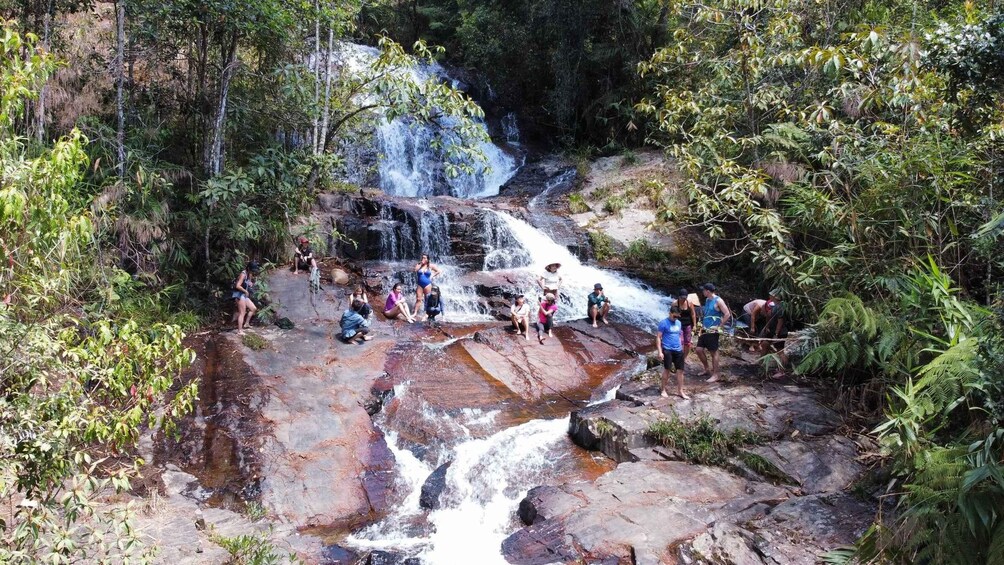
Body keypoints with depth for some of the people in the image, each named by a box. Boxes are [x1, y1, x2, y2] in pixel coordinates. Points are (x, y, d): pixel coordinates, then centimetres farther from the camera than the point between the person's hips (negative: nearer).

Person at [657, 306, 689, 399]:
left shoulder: (679, 323, 11)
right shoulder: (663, 323, -8)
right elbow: (658, 337, -9)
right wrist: (660, 352, -13)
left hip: (678, 350, 6)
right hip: (667, 350, -5)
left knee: (680, 370, 4)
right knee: (667, 369, 0)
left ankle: (680, 391, 12)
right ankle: (663, 389, 16)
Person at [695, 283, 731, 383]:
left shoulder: (718, 301, -12)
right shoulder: (707, 300, 12)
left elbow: (727, 314, -17)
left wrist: (720, 326, -15)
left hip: (713, 331, -8)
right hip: (705, 330, 8)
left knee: (714, 352, -2)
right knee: (699, 350, 7)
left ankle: (715, 375, 5)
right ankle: (707, 369, 23)